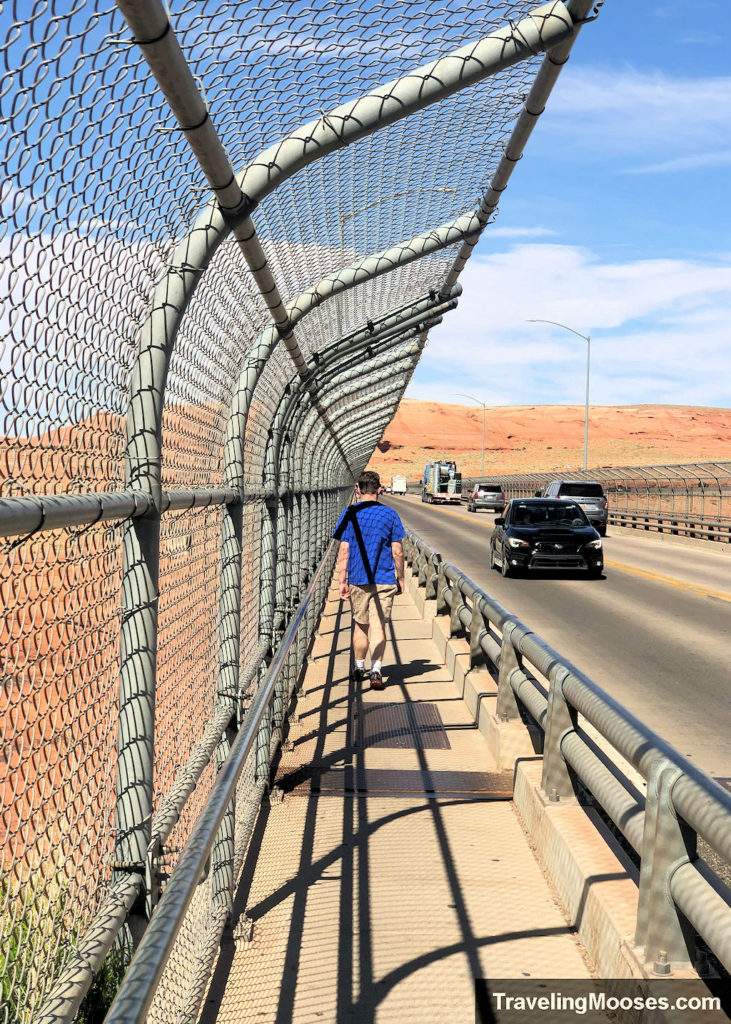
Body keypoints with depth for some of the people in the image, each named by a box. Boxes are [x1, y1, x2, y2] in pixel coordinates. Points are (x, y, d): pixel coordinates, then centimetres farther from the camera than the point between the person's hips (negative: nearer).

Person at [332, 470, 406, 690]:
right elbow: (397, 552, 0)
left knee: (360, 625, 15)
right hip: (384, 580, -1)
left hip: (357, 579, 1)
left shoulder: (349, 514, -2)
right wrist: (400, 578, 11)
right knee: (378, 626, -1)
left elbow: (344, 551, -5)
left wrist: (341, 581, -2)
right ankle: (376, 669, -15)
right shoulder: (390, 514, -1)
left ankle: (359, 669, 28)